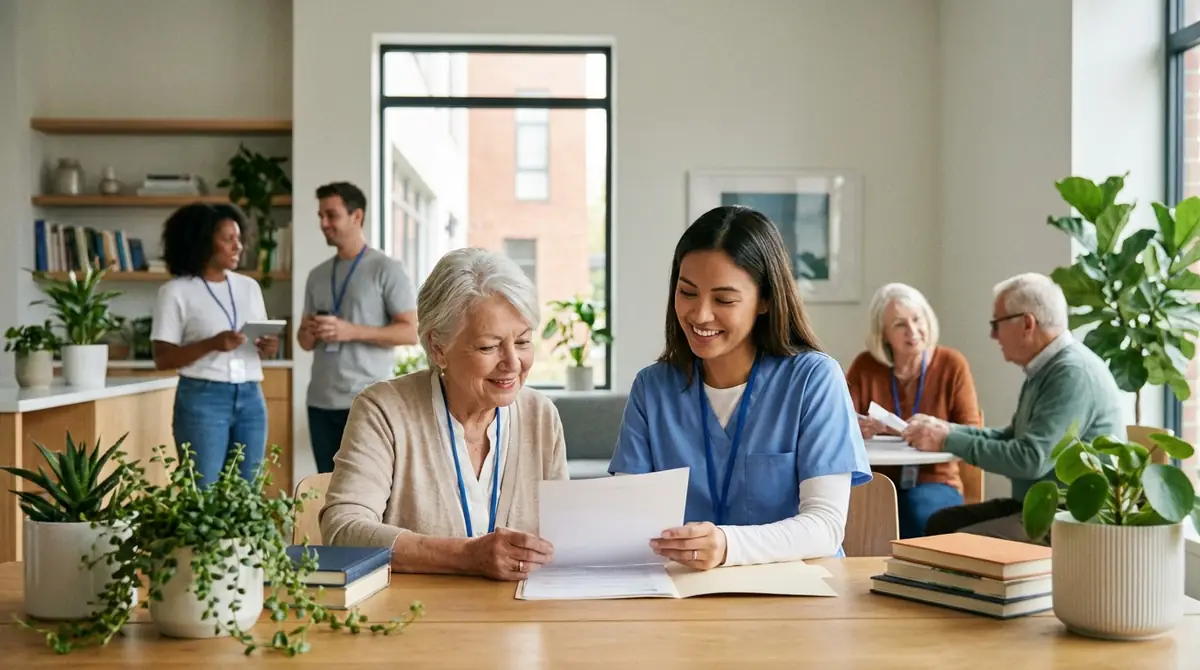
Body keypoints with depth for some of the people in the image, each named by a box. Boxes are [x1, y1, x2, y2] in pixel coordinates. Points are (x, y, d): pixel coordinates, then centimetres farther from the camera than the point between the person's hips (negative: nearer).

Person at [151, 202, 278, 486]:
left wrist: (269, 348, -6)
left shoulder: (249, 286, 11)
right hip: (202, 399, -5)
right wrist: (211, 344, -21)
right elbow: (163, 359, -7)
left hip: (251, 398, 5)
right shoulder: (176, 291, -4)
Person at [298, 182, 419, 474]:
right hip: (321, 401, 6)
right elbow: (305, 343, 20)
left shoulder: (386, 269, -2)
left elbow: (410, 332, -8)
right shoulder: (317, 275, 16)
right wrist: (308, 333, -5)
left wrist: (352, 331, -17)